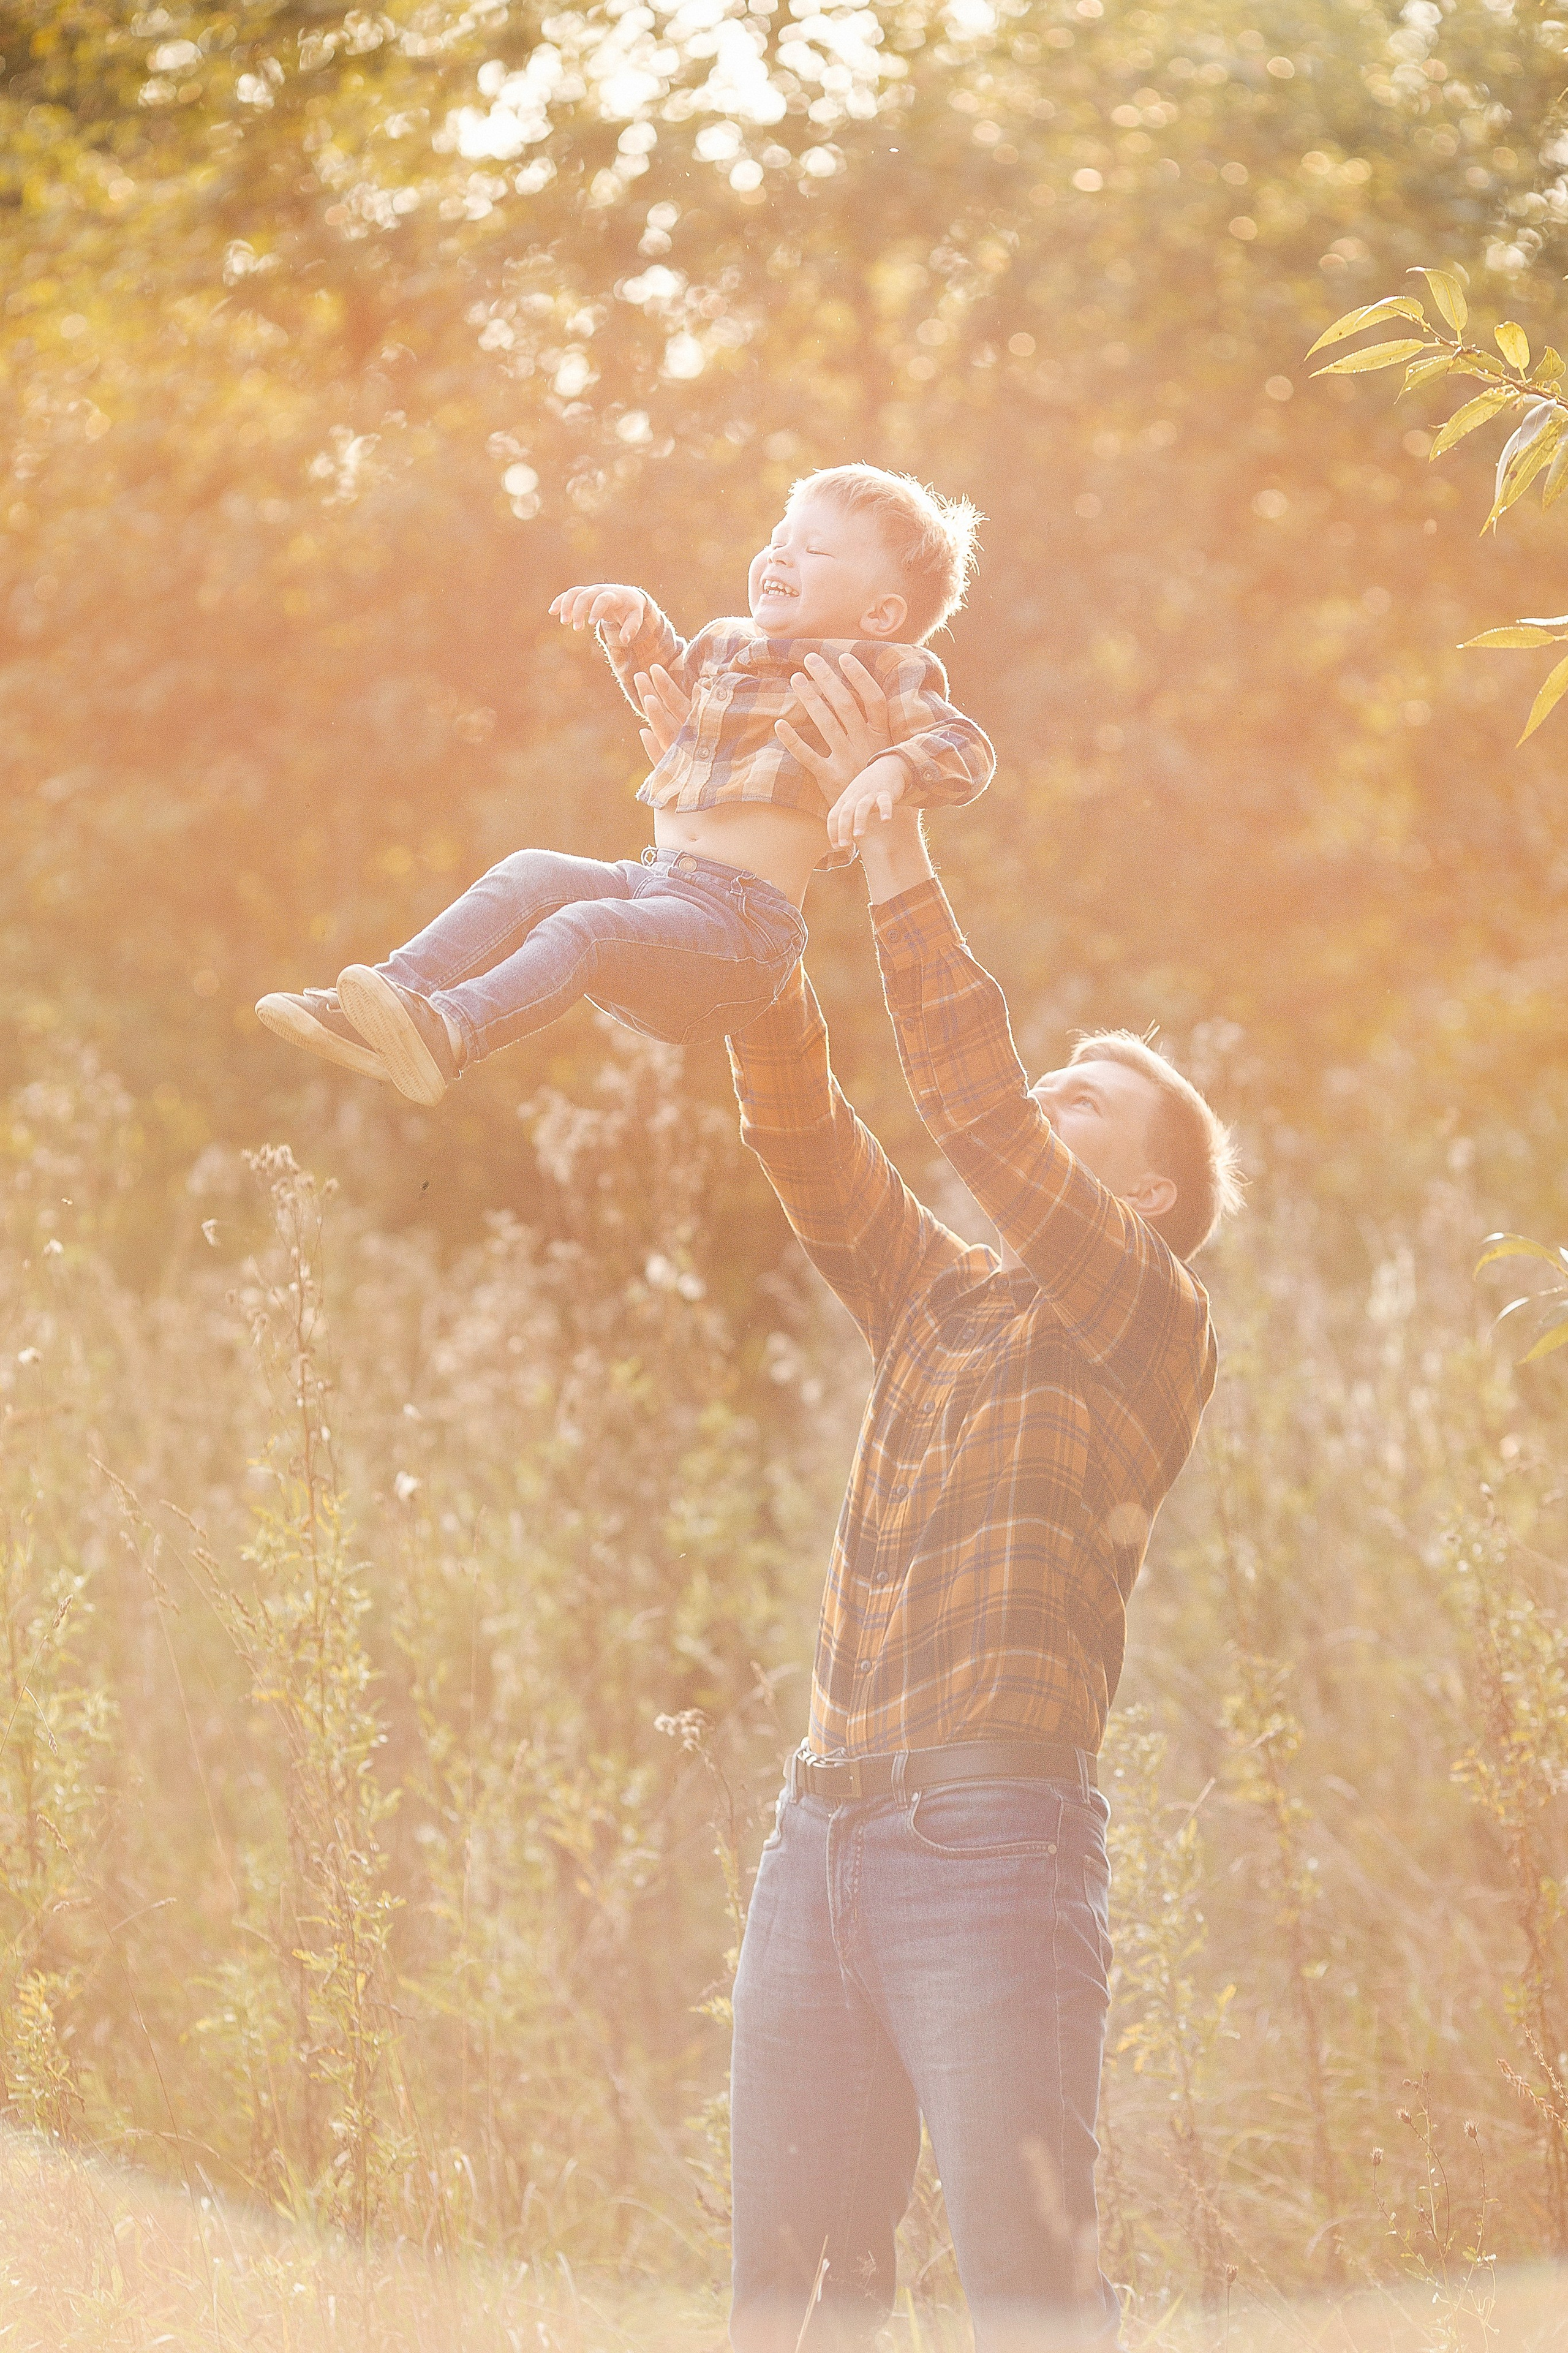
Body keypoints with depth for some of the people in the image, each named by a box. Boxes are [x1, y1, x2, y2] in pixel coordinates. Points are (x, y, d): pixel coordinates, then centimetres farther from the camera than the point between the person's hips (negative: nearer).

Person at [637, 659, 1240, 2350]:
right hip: (822, 1841, 7)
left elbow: (976, 1117, -8)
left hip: (995, 1845, -6)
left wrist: (893, 847, -9)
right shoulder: (936, 1303, 21)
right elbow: (804, 1127, 16)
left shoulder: (1154, 1329, 3)